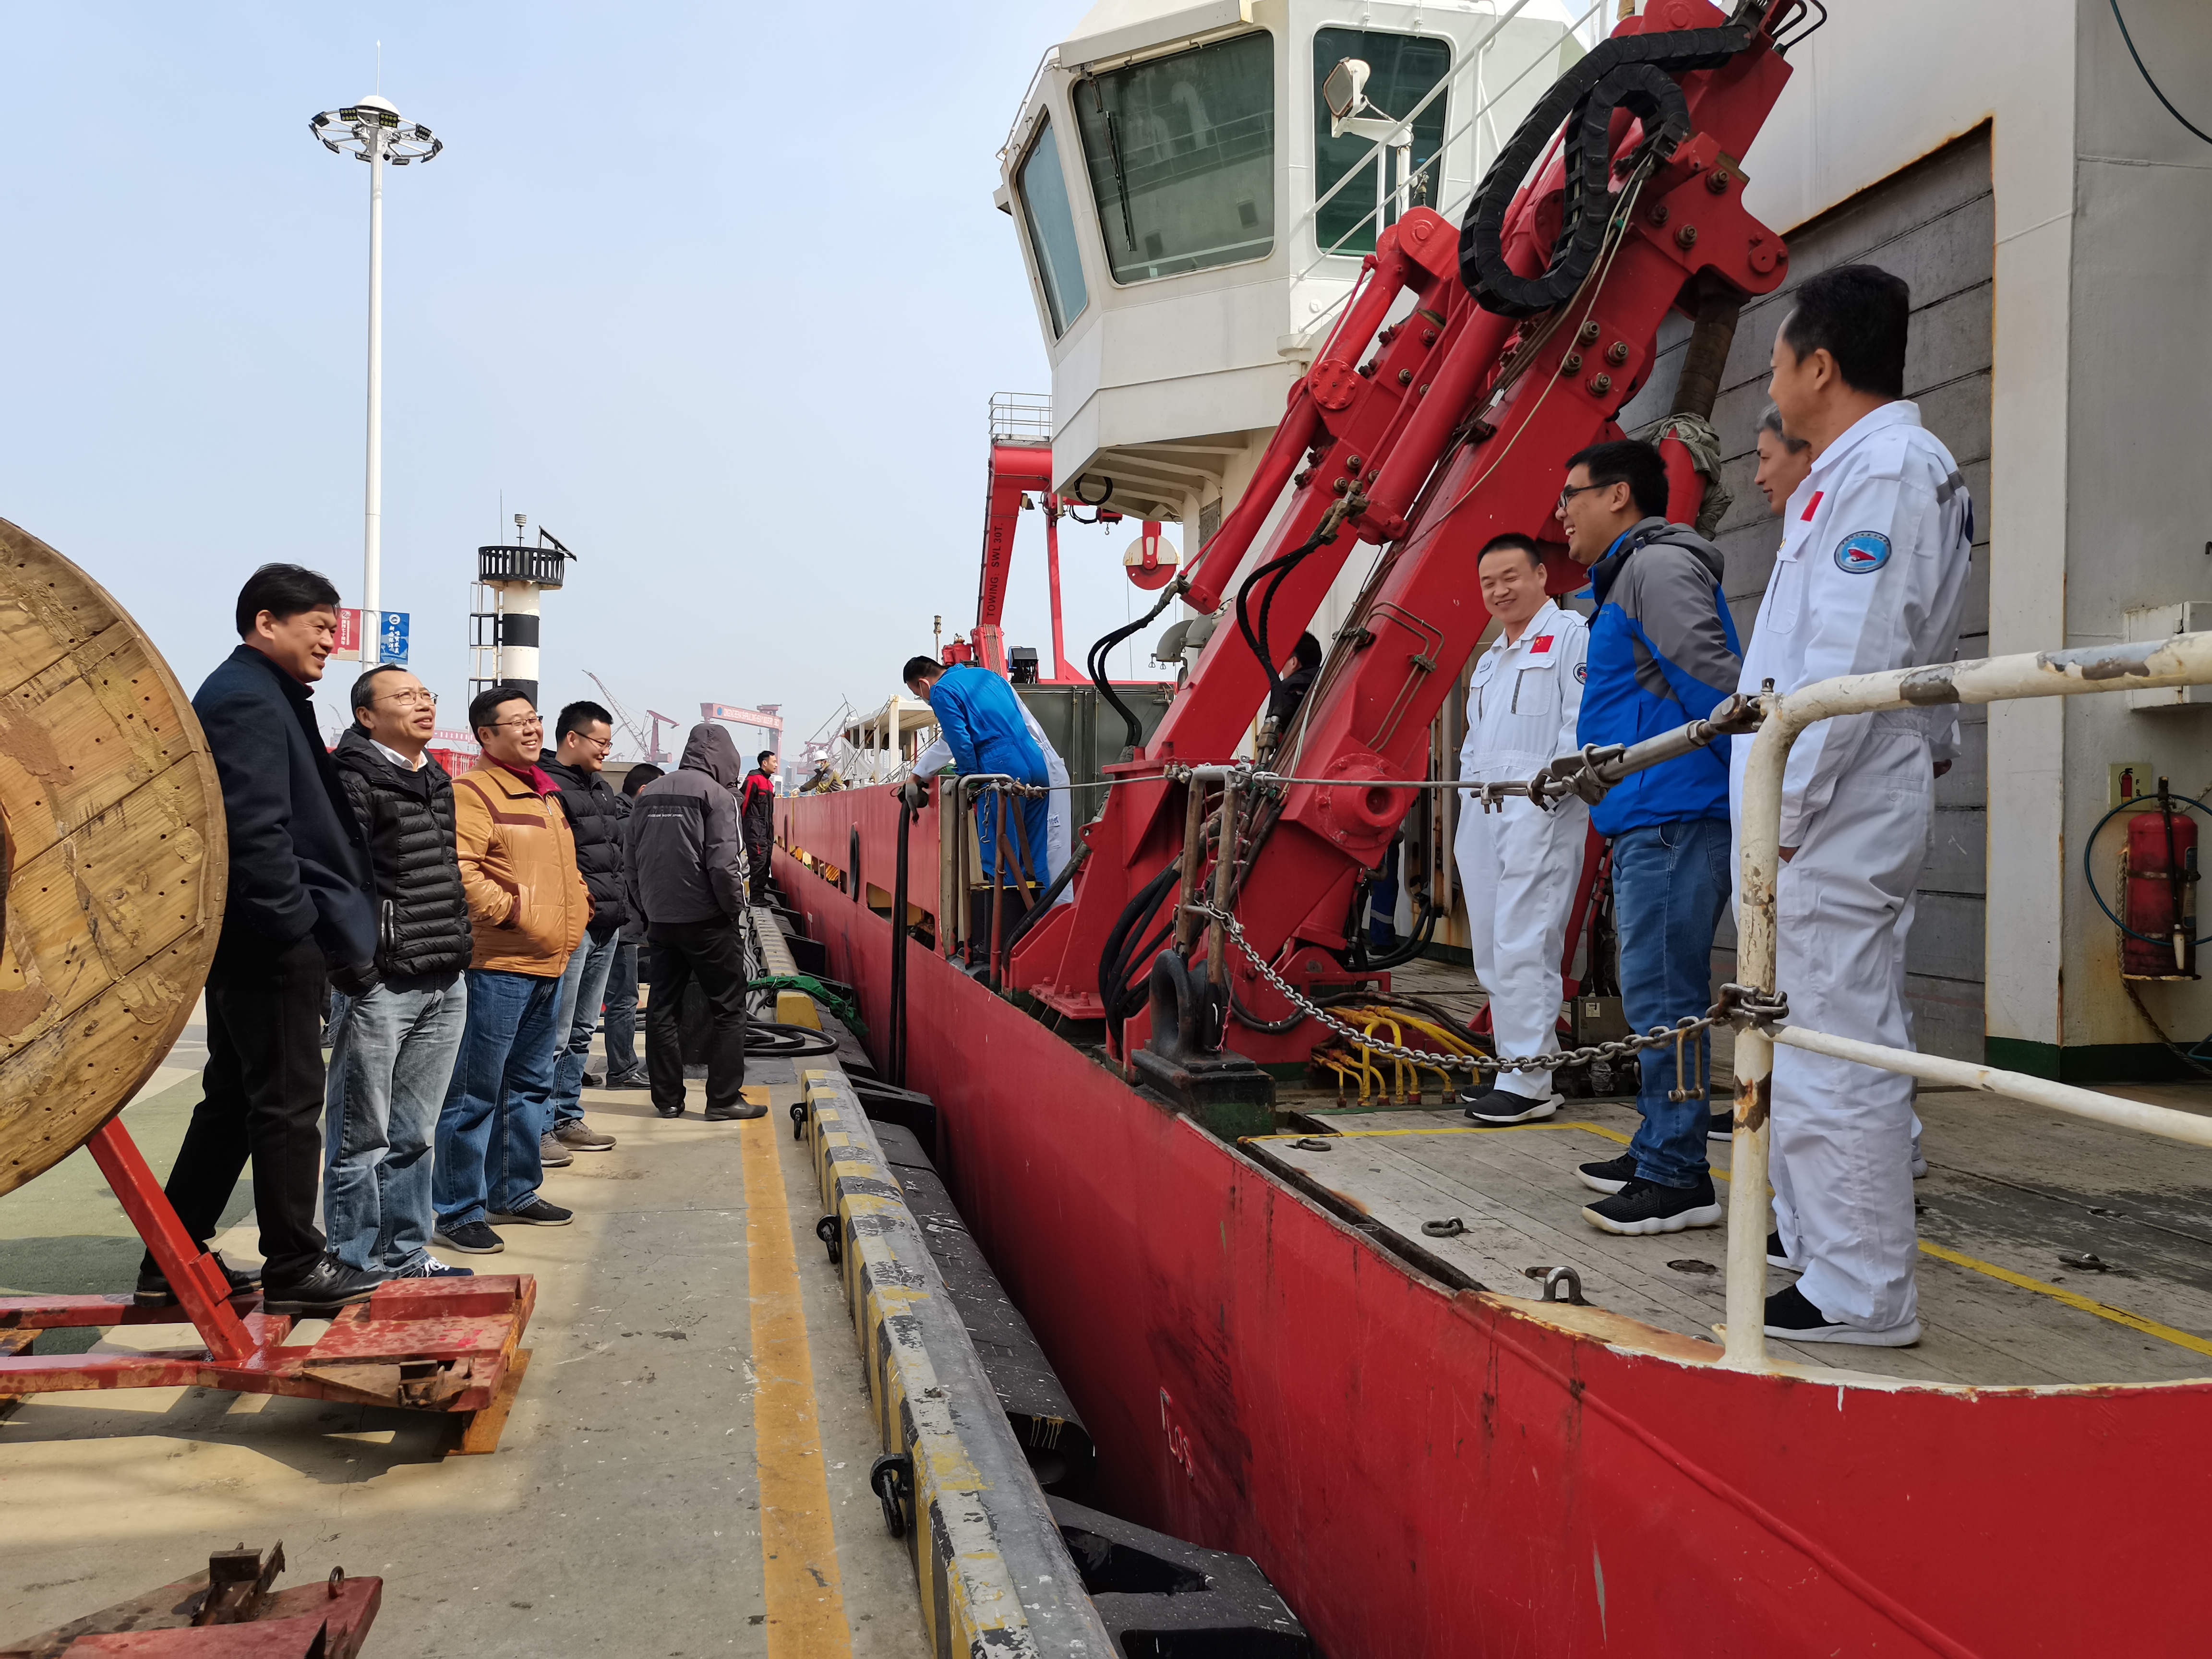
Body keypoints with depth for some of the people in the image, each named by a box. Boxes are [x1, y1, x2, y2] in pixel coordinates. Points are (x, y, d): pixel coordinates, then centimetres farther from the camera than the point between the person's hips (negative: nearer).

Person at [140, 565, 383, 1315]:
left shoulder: (262, 696, 20)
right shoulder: (249, 700, -14)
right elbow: (257, 831, -22)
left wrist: (320, 931, 18)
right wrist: (301, 928, -19)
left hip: (247, 938, 11)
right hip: (271, 942, -11)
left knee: (234, 1099, 16)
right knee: (289, 1101, -2)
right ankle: (294, 1266, 8)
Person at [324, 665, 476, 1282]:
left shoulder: (436, 779, 17)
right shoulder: (353, 778, -9)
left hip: (445, 982, 8)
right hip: (381, 983, -8)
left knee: (414, 1134, 16)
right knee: (362, 1134, 2)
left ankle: (405, 1253, 26)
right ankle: (355, 1261, 13)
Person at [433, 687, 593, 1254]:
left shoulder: (545, 793, 19)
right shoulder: (472, 792, -10)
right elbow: (457, 869, -22)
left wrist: (578, 906, 15)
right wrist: (507, 909, -18)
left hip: (549, 964, 9)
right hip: (497, 965, -9)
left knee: (531, 1085, 17)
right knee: (475, 1093, -4)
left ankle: (515, 1192, 29)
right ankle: (459, 1213, 3)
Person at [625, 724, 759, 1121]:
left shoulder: (648, 793, 10)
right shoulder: (717, 794, -10)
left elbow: (631, 861, 13)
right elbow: (723, 863, -17)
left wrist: (647, 908, 18)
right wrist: (735, 908, -5)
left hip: (660, 920, 6)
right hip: (706, 920, -6)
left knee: (664, 1007, 11)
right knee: (728, 1008, 3)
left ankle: (668, 1098, 16)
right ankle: (724, 1099, 3)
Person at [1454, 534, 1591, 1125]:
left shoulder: (1571, 635, -1)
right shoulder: (1490, 658, 26)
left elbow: (1582, 726, -11)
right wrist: (1466, 796, 18)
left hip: (1540, 813, -9)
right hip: (1483, 815, 9)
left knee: (1523, 947, -13)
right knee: (1493, 950, 9)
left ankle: (1530, 1084, -10)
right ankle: (1515, 1063, 18)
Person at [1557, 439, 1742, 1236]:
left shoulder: (1657, 567, -9)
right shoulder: (1627, 576, 23)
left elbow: (1710, 675, -20)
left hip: (1674, 818, -11)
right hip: (1648, 816, 11)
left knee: (1661, 996, -7)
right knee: (1654, 994, 15)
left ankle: (1678, 1179, -1)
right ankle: (1655, 1153, 25)